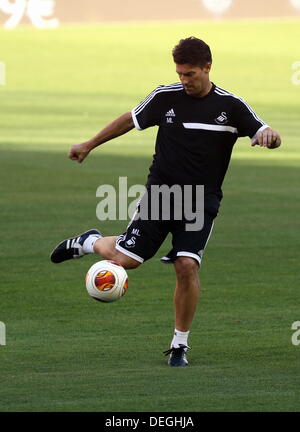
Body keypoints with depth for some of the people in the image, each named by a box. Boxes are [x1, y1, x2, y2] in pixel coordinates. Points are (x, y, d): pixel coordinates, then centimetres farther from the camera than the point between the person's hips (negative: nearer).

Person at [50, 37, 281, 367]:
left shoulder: (230, 106, -4)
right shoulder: (165, 97, -1)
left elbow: (271, 138, -4)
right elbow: (130, 120, 14)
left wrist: (267, 135, -29)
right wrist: (89, 145, 21)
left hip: (201, 201, -1)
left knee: (187, 266, -17)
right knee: (125, 259, -9)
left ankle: (179, 345, 0)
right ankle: (90, 242, 27)